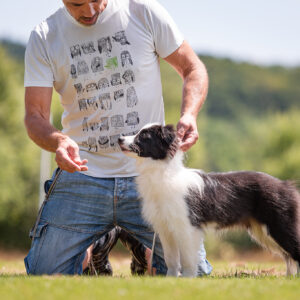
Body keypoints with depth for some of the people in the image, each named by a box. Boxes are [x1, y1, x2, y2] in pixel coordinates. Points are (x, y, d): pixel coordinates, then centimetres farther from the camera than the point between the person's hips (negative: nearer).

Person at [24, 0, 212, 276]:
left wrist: (189, 115, -17)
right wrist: (59, 141, -29)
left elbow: (193, 68, 5)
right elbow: (35, 116, -5)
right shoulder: (44, 38, -1)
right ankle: (96, 246, 25)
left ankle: (143, 250, 25)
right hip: (81, 176, 1)